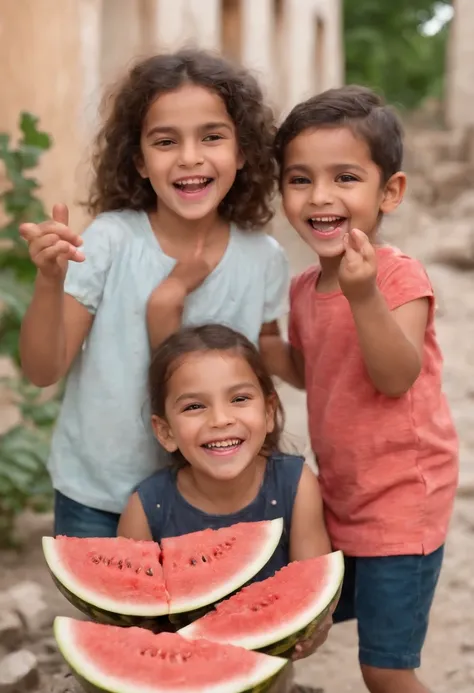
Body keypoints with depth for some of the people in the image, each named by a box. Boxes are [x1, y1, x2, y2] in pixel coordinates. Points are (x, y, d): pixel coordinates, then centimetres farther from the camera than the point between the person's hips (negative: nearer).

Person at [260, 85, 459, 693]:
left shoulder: (400, 277, -18)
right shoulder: (304, 288, 2)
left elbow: (397, 377, -29)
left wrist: (364, 294, -41)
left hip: (399, 505, -7)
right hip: (338, 500, 7)